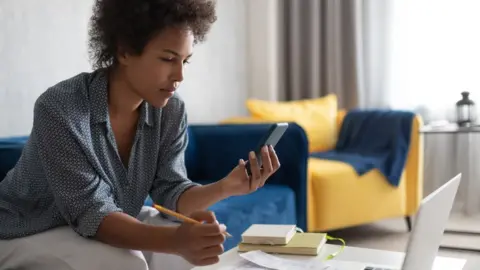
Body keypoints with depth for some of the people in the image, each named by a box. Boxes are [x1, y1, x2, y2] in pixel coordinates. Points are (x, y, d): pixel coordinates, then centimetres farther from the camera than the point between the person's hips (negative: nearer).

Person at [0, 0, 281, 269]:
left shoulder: (171, 111, -12)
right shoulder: (59, 108, -30)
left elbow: (170, 191, -11)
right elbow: (90, 213, -33)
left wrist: (224, 187, -32)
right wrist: (175, 240, -48)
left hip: (112, 226, 6)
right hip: (28, 235, -6)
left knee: (201, 243, -6)